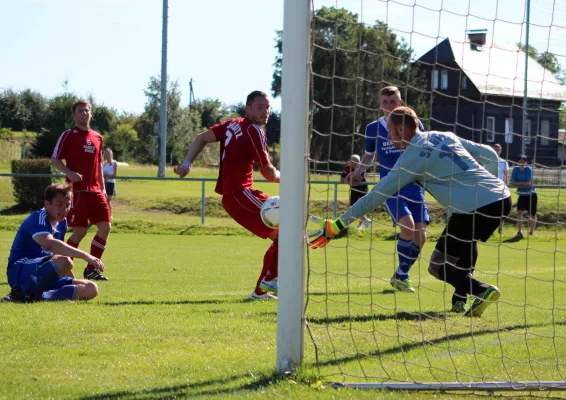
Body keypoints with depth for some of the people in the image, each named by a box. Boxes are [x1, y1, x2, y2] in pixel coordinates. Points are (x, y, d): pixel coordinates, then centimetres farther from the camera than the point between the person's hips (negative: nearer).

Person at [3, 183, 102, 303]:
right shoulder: (38, 219, -14)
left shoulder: (62, 222, 15)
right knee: (64, 262, -36)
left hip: (46, 277, 10)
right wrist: (85, 256, -43)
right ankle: (22, 294, -31)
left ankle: (36, 296, -22)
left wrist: (74, 281, 29)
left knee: (91, 289, -9)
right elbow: (50, 244, -36)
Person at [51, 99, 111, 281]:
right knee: (80, 231, -10)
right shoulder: (68, 135, -2)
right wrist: (69, 172, -20)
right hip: (77, 190, -6)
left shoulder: (97, 138, 15)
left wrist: (102, 188, 16)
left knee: (105, 227, -3)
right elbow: (54, 159, -3)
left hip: (95, 191, 6)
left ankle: (91, 269, 8)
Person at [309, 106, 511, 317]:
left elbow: (377, 195, -1)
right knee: (465, 241, 34)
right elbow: (490, 155, 22)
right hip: (502, 197, 8)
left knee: (438, 267, 5)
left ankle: (481, 290, -18)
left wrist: (338, 224, 3)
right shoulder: (446, 136, 18)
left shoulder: (412, 157, -2)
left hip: (474, 210, -8)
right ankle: (461, 296, 19)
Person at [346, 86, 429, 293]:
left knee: (420, 235, -7)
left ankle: (401, 275, 16)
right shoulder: (373, 128, 6)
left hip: (414, 187, 2)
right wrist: (358, 171, 2)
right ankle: (401, 274, -6)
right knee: (407, 226, -24)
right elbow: (369, 156, 19)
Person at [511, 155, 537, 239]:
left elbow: (528, 183, -20)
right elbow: (513, 182, -6)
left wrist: (519, 183, -12)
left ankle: (531, 232, 24)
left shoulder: (528, 169, -14)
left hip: (531, 195, -2)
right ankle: (519, 232, -18)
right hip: (522, 195, 2)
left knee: (532, 214, 7)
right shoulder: (516, 169, -4)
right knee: (519, 212, -16)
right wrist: (523, 183, -15)